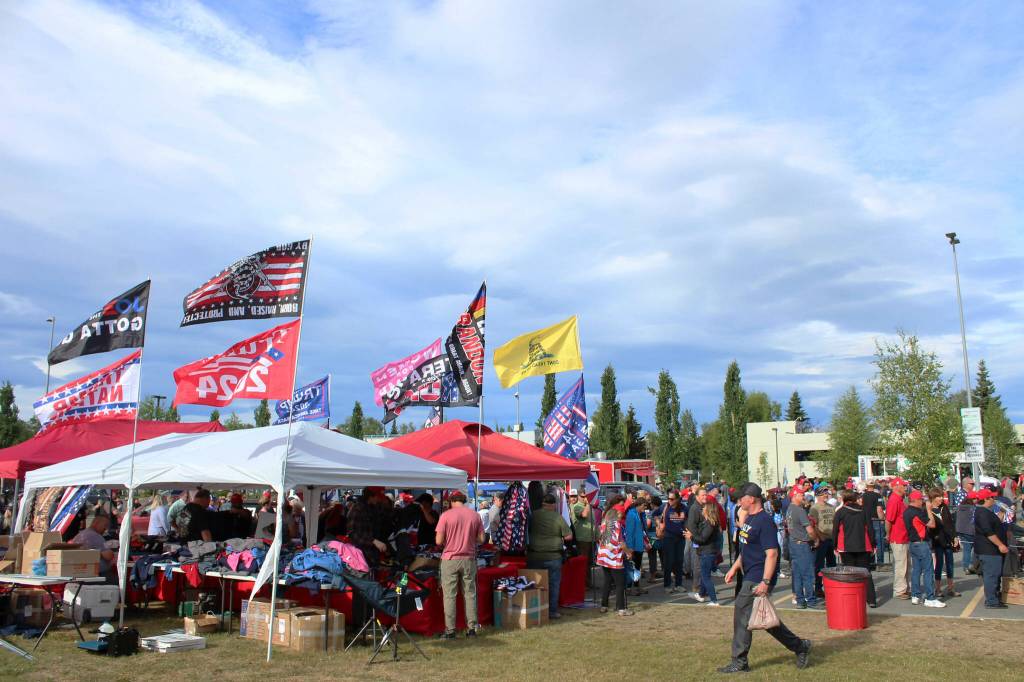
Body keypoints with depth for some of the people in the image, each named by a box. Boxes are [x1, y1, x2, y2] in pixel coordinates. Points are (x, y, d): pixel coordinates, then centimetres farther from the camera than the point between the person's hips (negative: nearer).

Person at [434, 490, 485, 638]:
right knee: (470, 594, 11)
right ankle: (472, 628, 13)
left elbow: (439, 541, -10)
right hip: (469, 559, 3)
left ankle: (450, 630, 5)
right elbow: (481, 539, 4)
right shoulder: (475, 515, 2)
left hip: (450, 559, -3)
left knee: (449, 595, 4)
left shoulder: (446, 515, -8)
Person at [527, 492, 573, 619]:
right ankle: (552, 611, 11)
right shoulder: (558, 517, -9)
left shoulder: (533, 515, -4)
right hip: (553, 556, -2)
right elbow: (569, 536, -5)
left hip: (534, 555, 2)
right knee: (553, 584, 10)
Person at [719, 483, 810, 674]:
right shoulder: (749, 519, 14)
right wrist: (735, 567, 20)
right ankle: (800, 647, 28)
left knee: (742, 612, -6)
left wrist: (765, 582, -27)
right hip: (751, 576, 10)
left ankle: (739, 662, 4)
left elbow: (772, 553, -23)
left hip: (758, 579, -10)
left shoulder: (764, 521, -18)